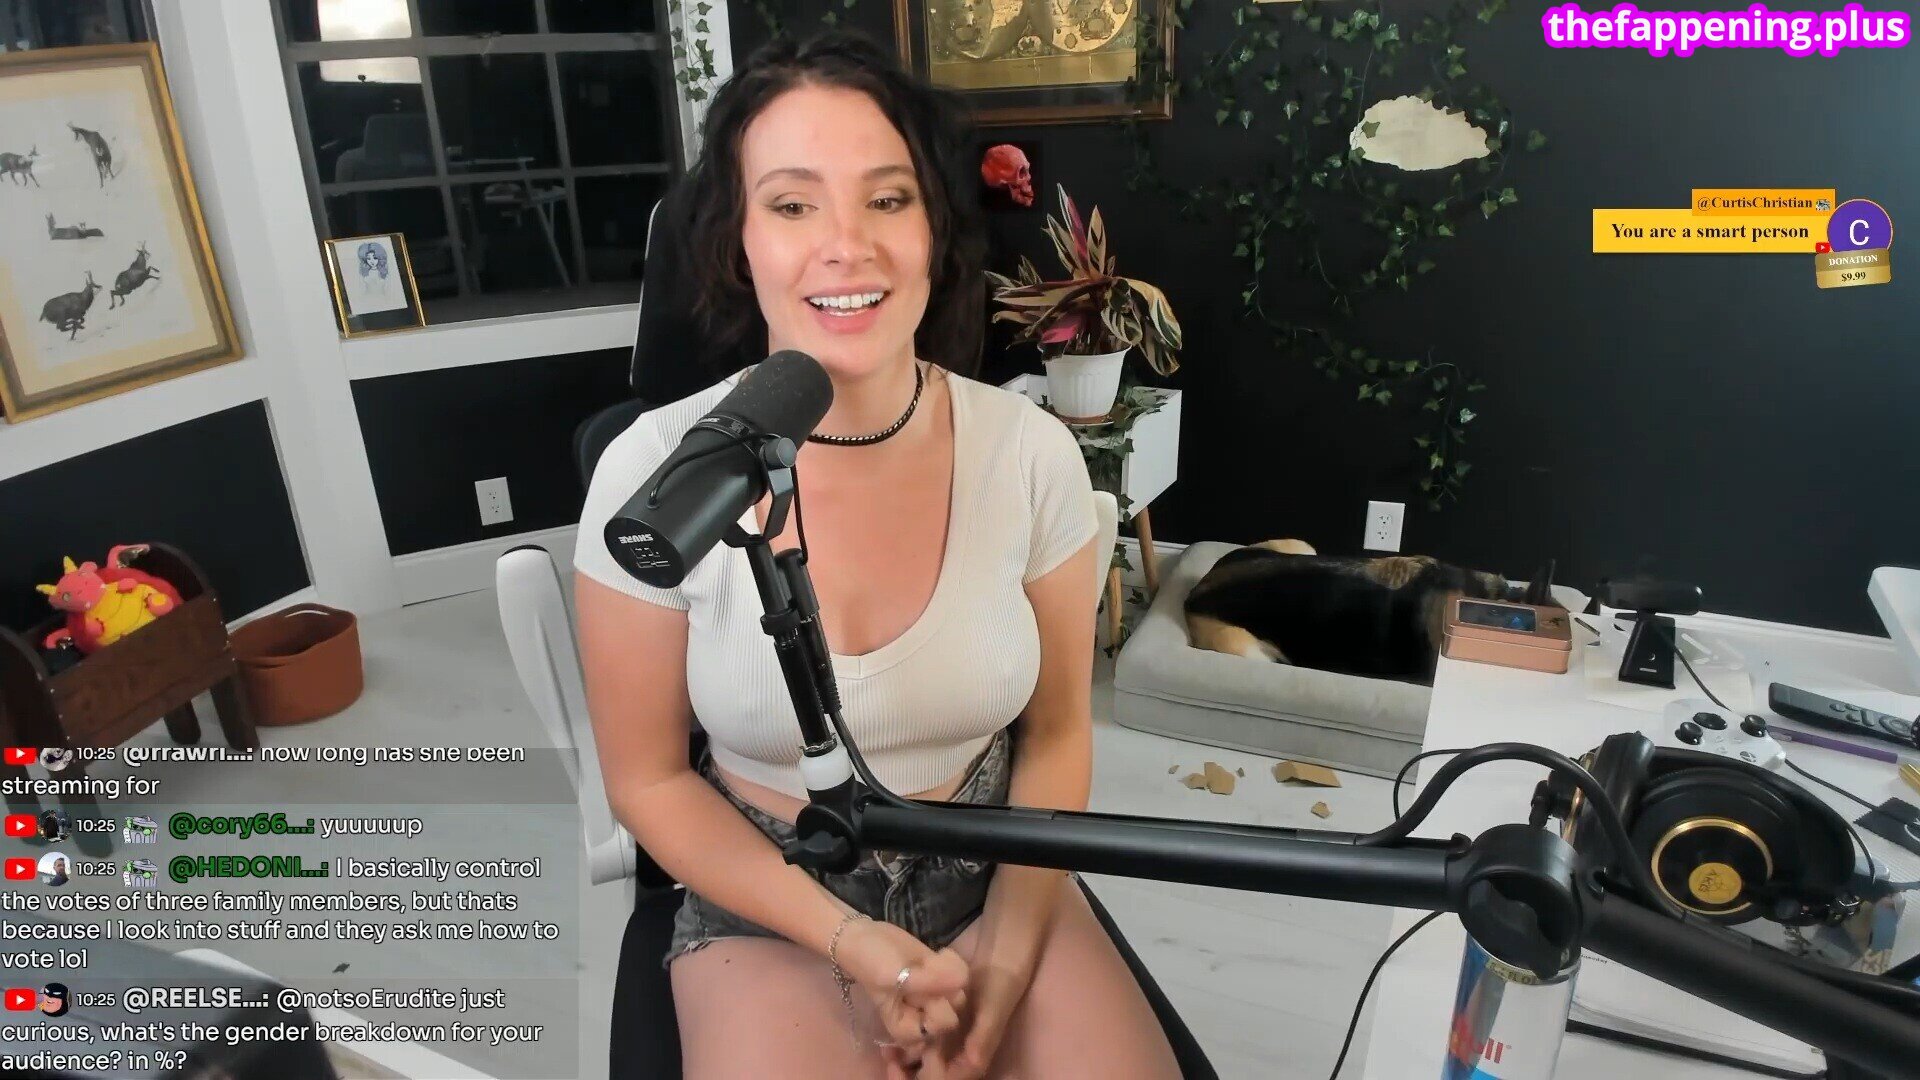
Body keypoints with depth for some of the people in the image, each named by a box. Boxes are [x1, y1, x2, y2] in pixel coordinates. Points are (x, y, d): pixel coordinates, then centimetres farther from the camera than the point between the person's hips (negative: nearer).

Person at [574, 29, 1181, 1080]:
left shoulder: (1032, 453, -12)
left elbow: (1055, 734, 0)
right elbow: (648, 778, -6)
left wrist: (1009, 946, -10)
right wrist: (852, 942, -13)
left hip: (992, 873, 2)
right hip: (765, 897, -1)